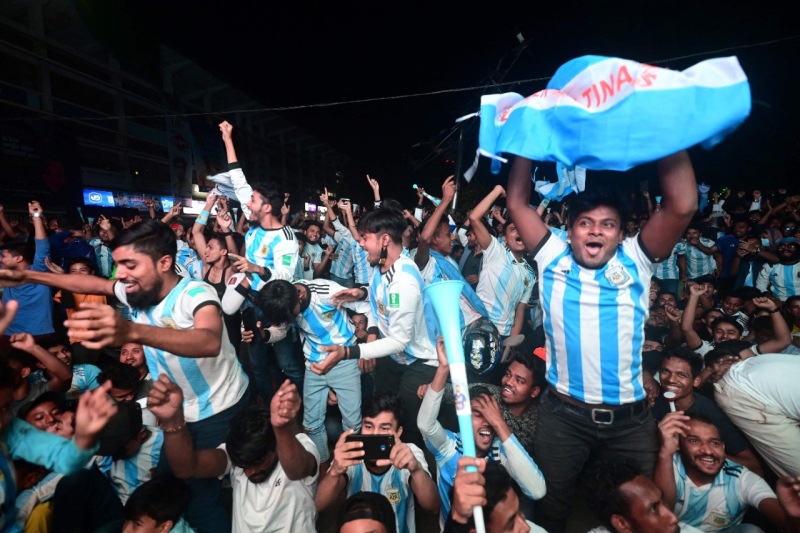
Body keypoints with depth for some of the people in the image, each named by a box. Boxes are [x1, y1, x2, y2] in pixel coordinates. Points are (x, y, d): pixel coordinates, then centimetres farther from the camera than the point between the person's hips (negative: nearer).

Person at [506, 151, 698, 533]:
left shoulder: (635, 262, -3)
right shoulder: (552, 258, -3)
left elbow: (682, 206, -15)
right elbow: (517, 202, -3)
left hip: (630, 417, 1)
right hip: (563, 413, 0)